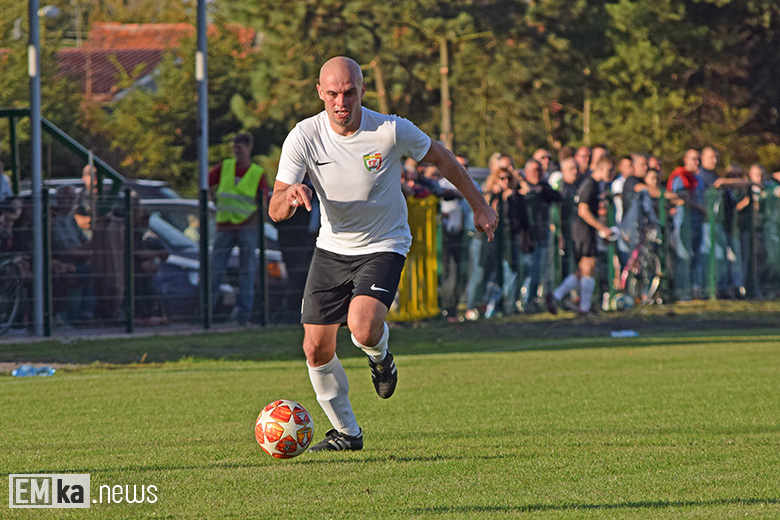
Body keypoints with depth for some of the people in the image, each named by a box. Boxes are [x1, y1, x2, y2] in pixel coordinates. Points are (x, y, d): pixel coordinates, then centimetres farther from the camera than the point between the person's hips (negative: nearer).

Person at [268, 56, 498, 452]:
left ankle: (379, 356, 10)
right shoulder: (304, 137, -14)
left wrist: (479, 206, 7)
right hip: (332, 248, 3)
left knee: (363, 328, -29)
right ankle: (346, 432, 23)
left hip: (383, 246, -3)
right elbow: (275, 211, -16)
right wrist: (290, 196, -40)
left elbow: (439, 157, 1)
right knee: (316, 349, 0)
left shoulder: (392, 131, -19)